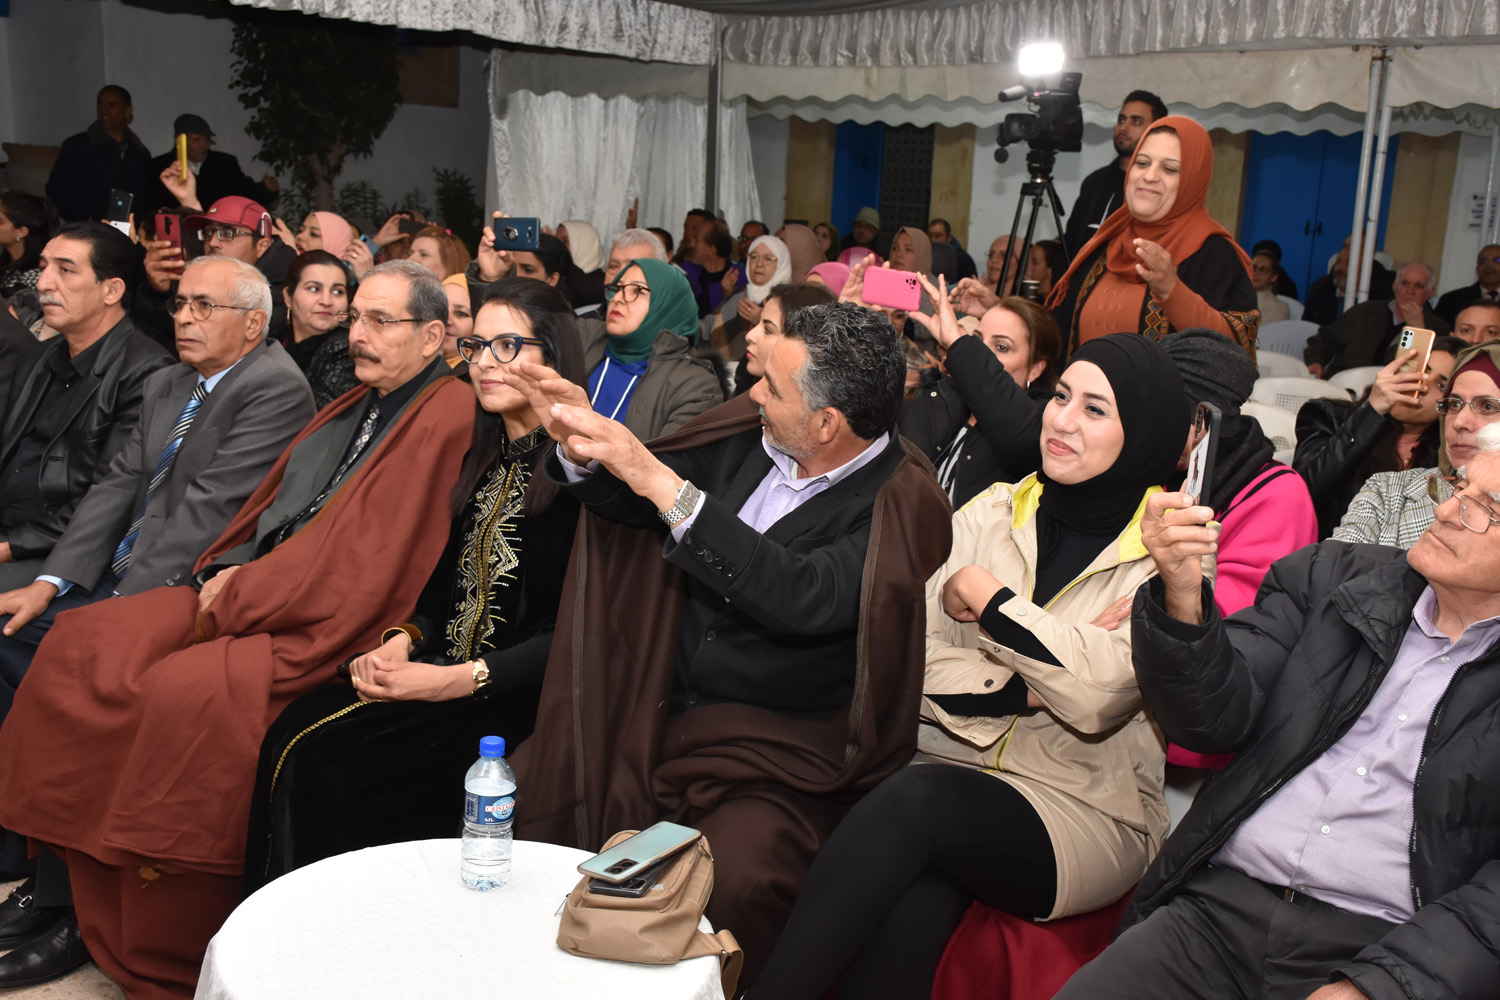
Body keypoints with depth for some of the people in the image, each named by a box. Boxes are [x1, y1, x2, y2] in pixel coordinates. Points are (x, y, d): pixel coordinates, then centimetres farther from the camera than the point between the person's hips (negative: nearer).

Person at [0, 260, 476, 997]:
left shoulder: (446, 416, -13)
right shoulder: (358, 405, 18)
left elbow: (362, 559, -19)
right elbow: (269, 501, 21)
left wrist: (240, 597, -12)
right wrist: (227, 573, 3)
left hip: (323, 631, -10)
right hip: (248, 599, 10)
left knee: (186, 691, -31)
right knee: (77, 648, -1)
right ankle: (82, 900, 7)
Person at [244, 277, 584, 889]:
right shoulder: (486, 460, 16)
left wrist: (459, 679, -18)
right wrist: (402, 642, -1)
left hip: (518, 697, -7)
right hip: (445, 672, 7)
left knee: (319, 756, -21)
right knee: (295, 730, -14)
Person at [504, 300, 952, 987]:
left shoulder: (903, 505, -14)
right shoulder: (749, 436, 3)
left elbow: (804, 597, -30)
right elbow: (634, 506, 14)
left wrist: (661, 481, -31)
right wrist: (578, 447, -8)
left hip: (777, 761, -6)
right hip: (661, 713, 7)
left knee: (728, 883, -32)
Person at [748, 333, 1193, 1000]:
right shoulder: (991, 513, 9)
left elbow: (1097, 695, -18)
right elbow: (916, 664, 2)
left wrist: (983, 593, -9)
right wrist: (1031, 689, -11)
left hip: (1085, 813, -2)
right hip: (950, 773, 3)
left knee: (923, 797, -32)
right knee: (912, 906, -32)